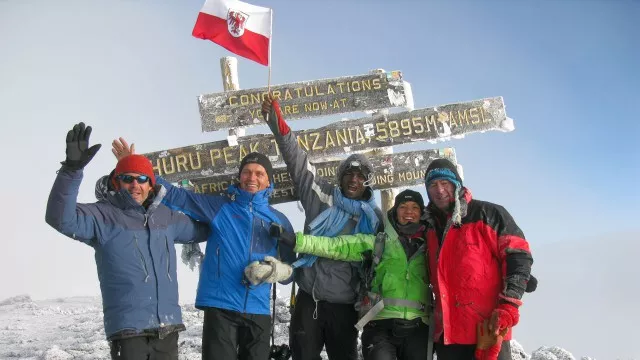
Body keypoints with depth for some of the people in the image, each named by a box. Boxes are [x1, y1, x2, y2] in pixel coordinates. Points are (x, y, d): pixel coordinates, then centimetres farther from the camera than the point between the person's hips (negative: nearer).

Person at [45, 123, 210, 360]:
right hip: (128, 330, -6)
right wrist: (72, 168, -32)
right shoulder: (104, 216, -4)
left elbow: (199, 230, 30)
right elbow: (62, 218, -22)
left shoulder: (166, 217, 13)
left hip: (168, 326, 6)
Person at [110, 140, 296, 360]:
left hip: (258, 311, 3)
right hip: (220, 307, -3)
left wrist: (276, 271, -11)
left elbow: (292, 270, 12)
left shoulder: (279, 221, 10)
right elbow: (175, 196, 5)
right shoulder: (218, 207, 5)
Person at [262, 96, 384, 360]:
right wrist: (278, 125, -14)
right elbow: (298, 161, -5)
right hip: (309, 298, -1)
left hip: (345, 304, 1)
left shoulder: (375, 218, 8)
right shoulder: (321, 197, 3)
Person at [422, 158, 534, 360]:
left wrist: (508, 307, -16)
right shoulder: (431, 226, 15)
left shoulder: (488, 214, -3)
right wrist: (434, 315, 18)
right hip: (446, 332, 6)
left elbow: (518, 257, -7)